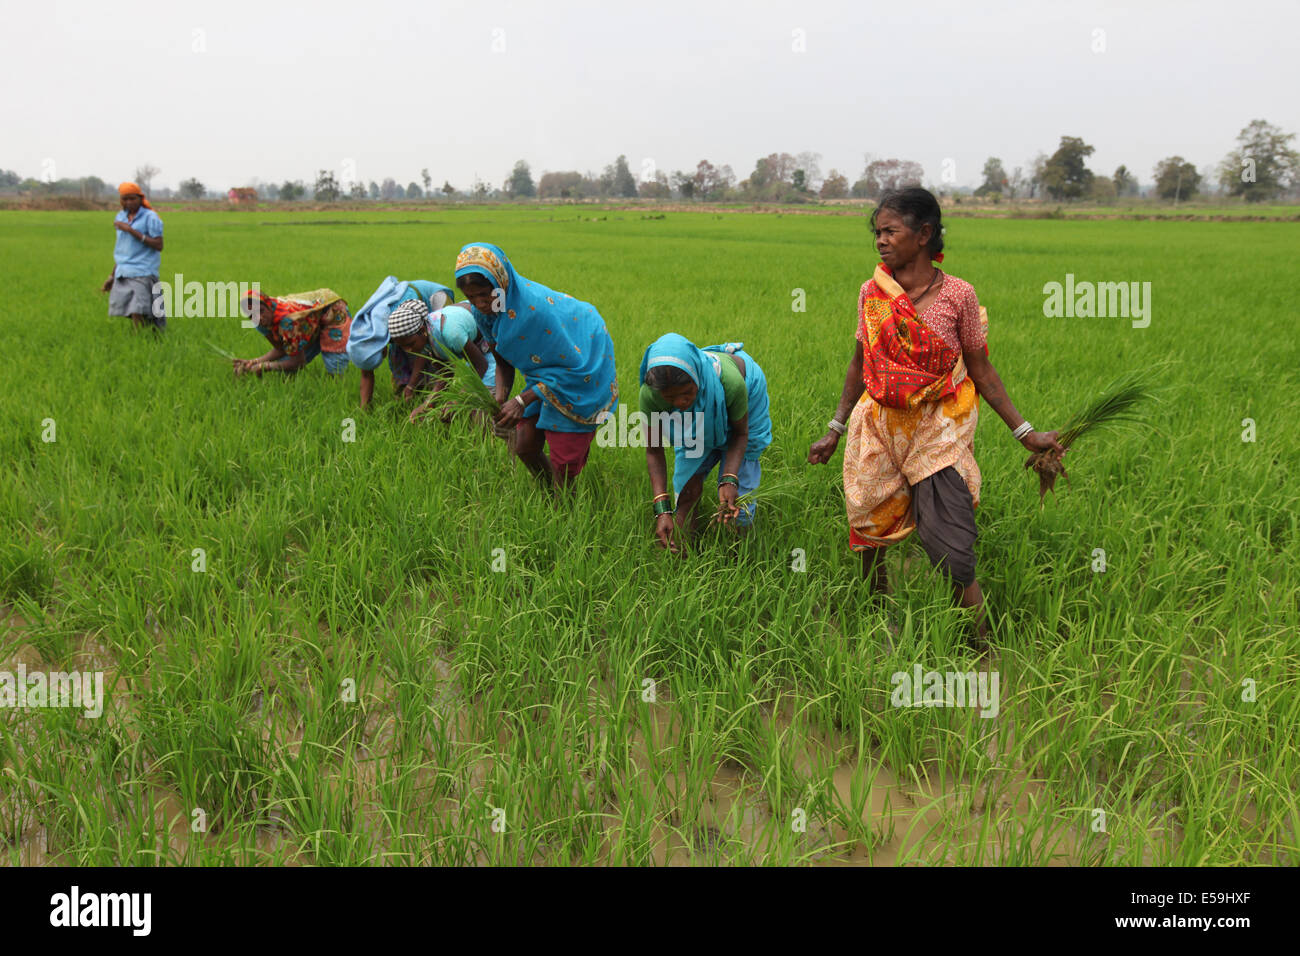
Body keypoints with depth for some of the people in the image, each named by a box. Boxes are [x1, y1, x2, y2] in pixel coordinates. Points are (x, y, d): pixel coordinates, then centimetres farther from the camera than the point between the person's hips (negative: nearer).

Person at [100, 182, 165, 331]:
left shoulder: (150, 217, -2)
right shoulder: (121, 217, 17)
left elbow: (158, 245, -11)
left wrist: (132, 231, -14)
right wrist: (112, 276, 25)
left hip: (142, 273, -6)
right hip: (123, 274, 6)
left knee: (137, 314, -17)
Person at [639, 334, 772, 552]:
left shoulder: (729, 380, -43)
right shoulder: (650, 394, -37)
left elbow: (740, 433, -21)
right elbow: (654, 452, -21)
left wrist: (729, 480, -36)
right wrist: (662, 510, -30)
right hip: (693, 422, 2)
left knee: (736, 501, -4)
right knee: (687, 492, -1)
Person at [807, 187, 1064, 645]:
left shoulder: (957, 294, -7)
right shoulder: (872, 293, 2)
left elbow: (981, 371, 0)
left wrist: (1025, 433, -1)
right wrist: (834, 430, 16)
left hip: (937, 434, -3)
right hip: (878, 427, 3)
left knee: (953, 558, -8)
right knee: (869, 535, 10)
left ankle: (982, 644, 8)